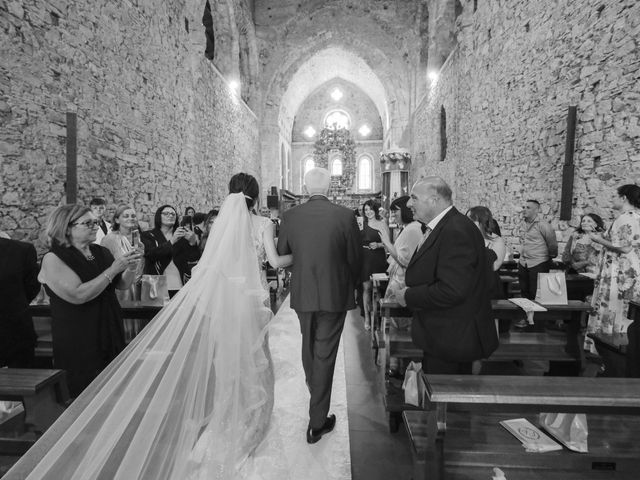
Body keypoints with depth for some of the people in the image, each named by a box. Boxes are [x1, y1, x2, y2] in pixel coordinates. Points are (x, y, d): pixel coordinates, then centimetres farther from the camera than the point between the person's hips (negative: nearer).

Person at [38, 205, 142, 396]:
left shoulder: (101, 252, 6)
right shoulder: (53, 259, -10)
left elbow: (122, 285, 7)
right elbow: (78, 295, -22)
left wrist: (131, 268, -11)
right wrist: (112, 270, -20)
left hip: (110, 333, 5)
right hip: (78, 340, -5)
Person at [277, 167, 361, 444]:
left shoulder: (290, 216, -5)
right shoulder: (345, 216, -12)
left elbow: (281, 254, 4)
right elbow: (355, 259, -5)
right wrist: (350, 286, 13)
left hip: (302, 294, 3)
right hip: (334, 295, -3)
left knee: (308, 346, 27)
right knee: (325, 354, 7)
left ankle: (313, 389, 53)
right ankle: (317, 422, 17)